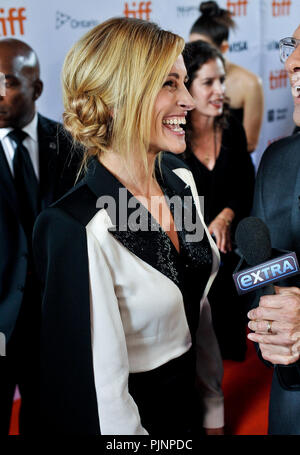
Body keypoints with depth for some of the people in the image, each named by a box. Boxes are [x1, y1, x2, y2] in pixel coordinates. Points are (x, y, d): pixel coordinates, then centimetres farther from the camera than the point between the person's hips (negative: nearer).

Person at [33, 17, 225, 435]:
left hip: (190, 398, 7)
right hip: (135, 414, -6)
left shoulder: (181, 177, -4)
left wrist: (213, 413, 9)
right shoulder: (79, 228, -29)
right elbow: (102, 392, -24)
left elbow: (198, 306, 5)